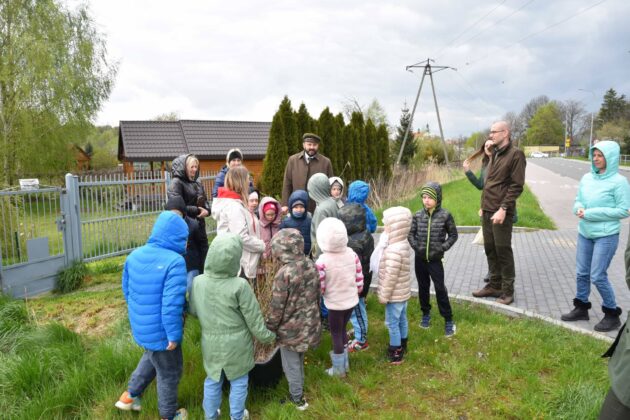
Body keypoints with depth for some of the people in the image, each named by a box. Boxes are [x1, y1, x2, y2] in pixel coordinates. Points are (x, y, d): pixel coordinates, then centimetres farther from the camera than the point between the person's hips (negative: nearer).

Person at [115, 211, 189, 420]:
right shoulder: (174, 262, -27)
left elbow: (127, 290, 10)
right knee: (169, 373, 16)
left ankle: (130, 395, 45)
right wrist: (174, 334, -18)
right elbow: (172, 304, -30)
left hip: (140, 326, 7)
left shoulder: (135, 255, -2)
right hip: (160, 331, -7)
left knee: (151, 358, 34)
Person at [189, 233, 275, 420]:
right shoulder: (240, 285, -26)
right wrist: (268, 336, 1)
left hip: (210, 342, 3)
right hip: (236, 343, -3)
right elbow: (254, 319, -16)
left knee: (212, 380, 25)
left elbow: (193, 311, 3)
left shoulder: (198, 281, -15)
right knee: (239, 380, 20)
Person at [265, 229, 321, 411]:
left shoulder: (284, 274, -27)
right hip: (309, 325, 7)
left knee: (291, 364, 14)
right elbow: (317, 295, 7)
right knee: (299, 360, 26)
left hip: (290, 329, -7)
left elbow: (277, 308, -19)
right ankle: (299, 388, 43)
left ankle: (297, 398, 30)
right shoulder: (311, 265, -6)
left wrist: (269, 329, -4)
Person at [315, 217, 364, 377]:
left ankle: (339, 369, 30)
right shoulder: (352, 254, -11)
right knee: (342, 330, 25)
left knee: (336, 334, 14)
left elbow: (319, 288, -18)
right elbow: (359, 278, -1)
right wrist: (357, 291, 16)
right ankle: (344, 362, 41)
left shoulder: (322, 261, -25)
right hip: (351, 300, 5)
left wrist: (323, 293, 4)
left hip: (335, 303, -5)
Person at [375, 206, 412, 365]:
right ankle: (402, 346, 40)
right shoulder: (403, 243, 1)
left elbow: (390, 277, -26)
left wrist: (384, 295, -14)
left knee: (392, 322, 5)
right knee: (401, 319, 23)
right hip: (403, 292, 9)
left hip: (394, 294, -9)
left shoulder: (393, 250, -30)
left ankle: (395, 353, 17)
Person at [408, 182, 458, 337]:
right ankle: (426, 313, 33)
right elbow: (410, 233, 5)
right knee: (423, 287, 15)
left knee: (440, 289, 0)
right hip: (419, 258, 3)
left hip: (435, 259, -3)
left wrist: (442, 248, -11)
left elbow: (453, 235, -2)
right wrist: (415, 246, -8)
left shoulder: (445, 215, -10)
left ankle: (448, 320, 12)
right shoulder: (418, 215, -3)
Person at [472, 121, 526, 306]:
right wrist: (484, 205, 16)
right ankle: (494, 285, 24)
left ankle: (507, 290, 11)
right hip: (487, 210, 8)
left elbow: (516, 186, -14)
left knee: (503, 251, -1)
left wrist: (503, 209, -20)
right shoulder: (495, 154, 16)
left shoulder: (515, 154, -9)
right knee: (490, 249, 12)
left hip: (501, 212, -8)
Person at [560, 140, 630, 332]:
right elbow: (578, 200, 13)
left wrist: (591, 213, -18)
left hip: (606, 236, -6)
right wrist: (579, 209, -11)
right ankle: (581, 307, 28)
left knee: (598, 276, -3)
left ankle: (612, 314, 16)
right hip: (584, 233, 6)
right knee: (581, 273, 11)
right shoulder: (587, 178, 4)